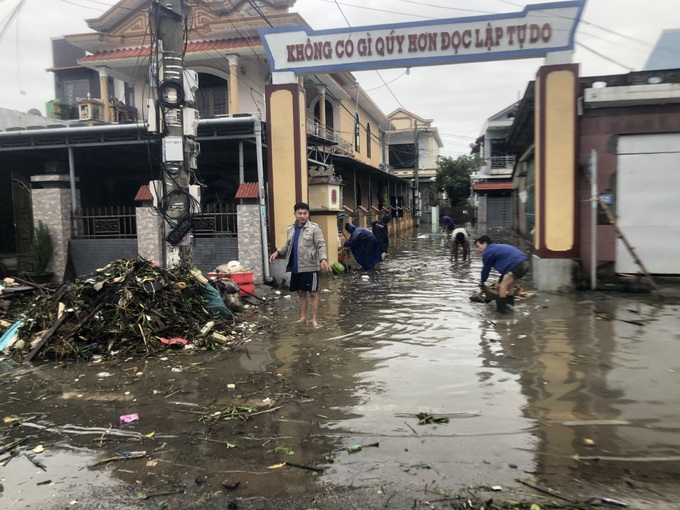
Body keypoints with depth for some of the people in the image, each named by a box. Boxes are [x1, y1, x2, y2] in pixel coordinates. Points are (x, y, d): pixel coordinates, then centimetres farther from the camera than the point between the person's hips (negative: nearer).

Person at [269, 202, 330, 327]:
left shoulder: (314, 228, -7)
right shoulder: (290, 229, 11)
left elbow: (321, 246, -11)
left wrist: (323, 259, -27)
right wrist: (278, 252, 5)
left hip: (310, 267, -6)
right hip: (295, 267, 6)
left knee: (313, 293, 1)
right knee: (301, 292, 15)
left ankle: (314, 319, 8)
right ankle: (303, 317, 25)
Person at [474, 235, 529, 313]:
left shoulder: (488, 252, 2)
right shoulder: (498, 248, 30)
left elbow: (486, 269, 11)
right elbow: (505, 267, 34)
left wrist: (482, 282, 27)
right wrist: (499, 282, 37)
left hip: (517, 265, -10)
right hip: (525, 263, 10)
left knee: (503, 286, -1)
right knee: (508, 284, 25)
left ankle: (501, 308, 4)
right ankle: (509, 303, 34)